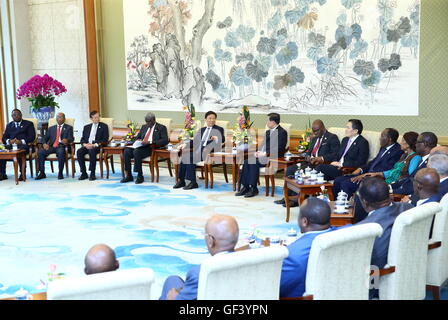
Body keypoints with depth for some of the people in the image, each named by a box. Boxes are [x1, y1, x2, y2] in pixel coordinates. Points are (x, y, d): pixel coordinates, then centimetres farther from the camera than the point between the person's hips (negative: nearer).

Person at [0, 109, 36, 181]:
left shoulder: (28, 124, 15)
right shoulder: (9, 125, 27)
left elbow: (32, 137, 2)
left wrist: (21, 141, -15)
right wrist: (9, 141, -8)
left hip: (23, 145, -4)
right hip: (11, 145, 4)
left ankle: (22, 174, -32)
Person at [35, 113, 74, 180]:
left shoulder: (68, 128, 14)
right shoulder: (51, 128, 25)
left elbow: (71, 138, -1)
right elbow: (45, 138, 18)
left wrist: (67, 140, -26)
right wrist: (44, 144, -7)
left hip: (61, 146, -4)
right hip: (51, 146, 4)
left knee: (60, 153, -38)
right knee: (40, 152, -24)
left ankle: (60, 173, -27)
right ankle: (42, 173, -16)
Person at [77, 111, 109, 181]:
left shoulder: (104, 126, 10)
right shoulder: (87, 127, 22)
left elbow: (105, 140, -1)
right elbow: (82, 139, 16)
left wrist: (95, 144, -15)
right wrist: (85, 144, -8)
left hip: (97, 146, -4)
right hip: (87, 145, 4)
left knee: (92, 151, -37)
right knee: (79, 152, -28)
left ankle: (92, 173, -32)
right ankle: (84, 173, -20)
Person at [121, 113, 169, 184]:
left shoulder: (161, 128, 6)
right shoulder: (144, 127, 25)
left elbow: (165, 141, -8)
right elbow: (137, 137, 33)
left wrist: (150, 142, -18)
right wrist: (138, 140, 5)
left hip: (151, 148, -6)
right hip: (141, 146, 6)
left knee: (136, 151, -33)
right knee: (127, 151, -21)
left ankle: (140, 176, -23)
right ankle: (128, 176, -16)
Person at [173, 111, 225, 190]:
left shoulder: (219, 129, 11)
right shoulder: (202, 130, 27)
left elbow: (223, 139, -5)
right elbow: (195, 141, 24)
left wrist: (217, 138, -27)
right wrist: (185, 145, 7)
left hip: (208, 151, -5)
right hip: (198, 149, 6)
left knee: (191, 157, -28)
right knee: (185, 155, -21)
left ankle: (193, 182, -26)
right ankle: (181, 180, -18)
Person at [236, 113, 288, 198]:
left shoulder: (282, 132, -5)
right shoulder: (268, 132, 23)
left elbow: (279, 148, -15)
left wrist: (265, 153, -21)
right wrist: (258, 152, 1)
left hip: (273, 158, -8)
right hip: (262, 155, 8)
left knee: (254, 162, -28)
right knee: (247, 161, -16)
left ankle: (253, 188, -22)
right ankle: (245, 187, -18)